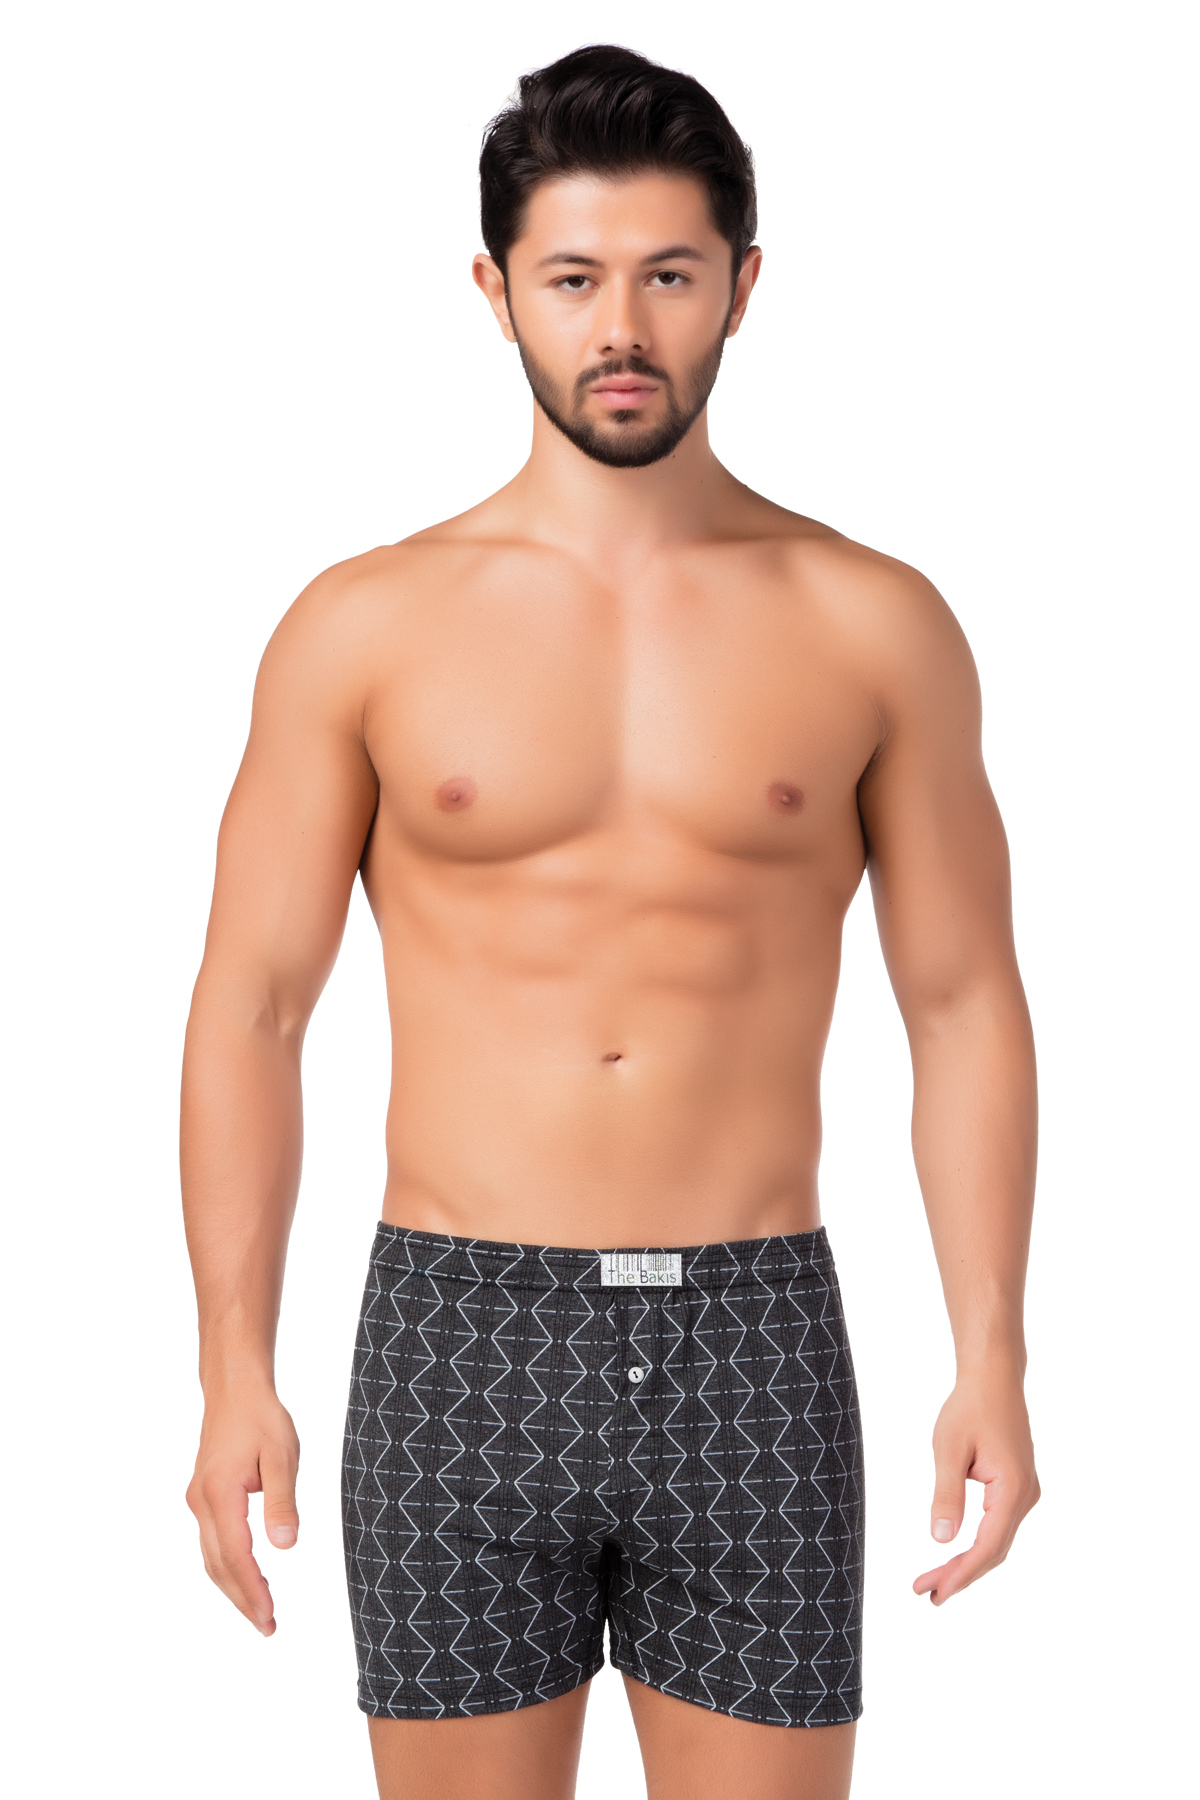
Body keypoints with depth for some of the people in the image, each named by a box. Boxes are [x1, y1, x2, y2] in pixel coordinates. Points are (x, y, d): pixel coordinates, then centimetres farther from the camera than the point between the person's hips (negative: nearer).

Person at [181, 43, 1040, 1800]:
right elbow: (252, 1006, 1)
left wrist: (992, 1358, -2)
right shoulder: (366, 629, 0)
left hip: (754, 1346, 1)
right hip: (459, 1338, 0)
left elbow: (963, 1001, 5)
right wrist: (236, 1371, -5)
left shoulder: (873, 627, 2)